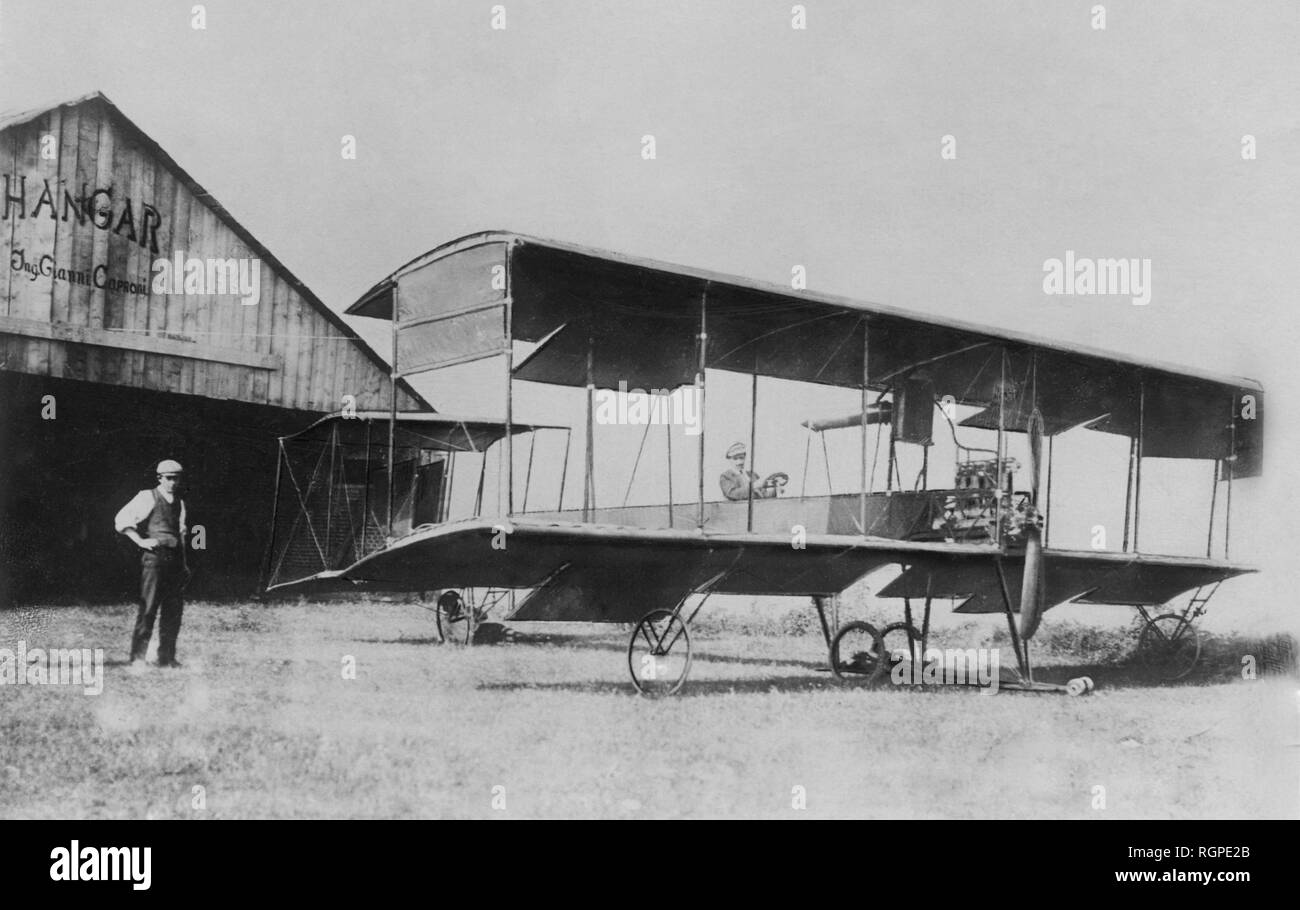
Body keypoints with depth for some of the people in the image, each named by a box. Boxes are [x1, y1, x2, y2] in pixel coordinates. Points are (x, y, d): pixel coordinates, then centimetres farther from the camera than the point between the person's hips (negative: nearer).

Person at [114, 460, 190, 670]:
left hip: (174, 558, 6)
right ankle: (137, 658, -5)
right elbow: (121, 520, -4)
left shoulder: (179, 502, 18)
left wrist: (184, 563, 21)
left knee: (173, 609, 5)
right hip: (154, 556, -6)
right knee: (148, 608, -9)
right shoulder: (147, 497, -1)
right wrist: (140, 541, -12)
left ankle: (167, 657, 12)